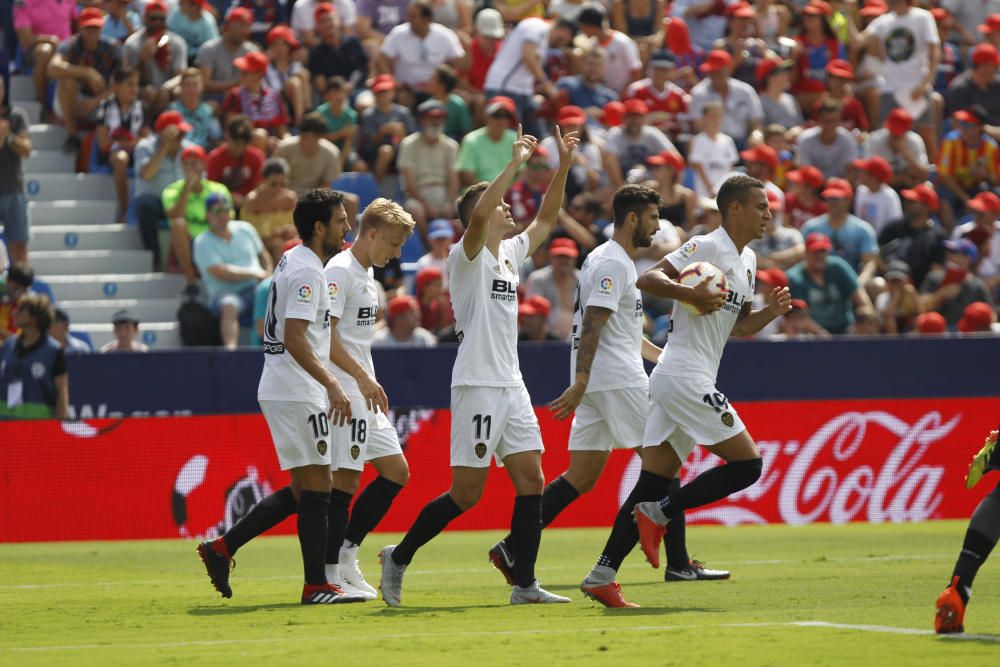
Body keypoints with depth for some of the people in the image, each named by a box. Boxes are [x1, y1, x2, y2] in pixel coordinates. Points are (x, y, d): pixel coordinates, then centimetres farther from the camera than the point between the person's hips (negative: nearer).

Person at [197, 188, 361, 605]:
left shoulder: (291, 261, 16)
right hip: (297, 394, -10)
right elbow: (294, 338, -24)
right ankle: (316, 586, -5)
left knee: (300, 491, 11)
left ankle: (222, 548, 10)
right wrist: (332, 385, -29)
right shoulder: (307, 271, -15)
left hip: (279, 390, 10)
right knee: (315, 486, -6)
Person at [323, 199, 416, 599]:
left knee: (396, 471, 8)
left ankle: (346, 553, 13)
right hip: (343, 392, -10)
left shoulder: (367, 274, 18)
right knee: (345, 477, -9)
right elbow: (324, 333, -21)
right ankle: (330, 573, -5)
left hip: (364, 392, 10)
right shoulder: (340, 271, -12)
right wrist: (362, 378, -26)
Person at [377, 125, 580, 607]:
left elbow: (547, 217, 20)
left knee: (531, 480, 1)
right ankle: (399, 557, 9)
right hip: (477, 385, -8)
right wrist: (516, 162, -25)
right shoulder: (467, 256, -7)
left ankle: (524, 584, 3)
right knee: (466, 492, -7)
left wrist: (563, 166, 7)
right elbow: (479, 215, -27)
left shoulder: (510, 254, 15)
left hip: (511, 386, 8)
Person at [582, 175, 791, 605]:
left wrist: (770, 311, 8)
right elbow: (646, 280, -15)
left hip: (670, 378, 9)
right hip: (687, 376, -9)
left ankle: (601, 576, 1)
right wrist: (690, 293, -29)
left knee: (654, 483, 5)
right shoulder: (706, 247, -9)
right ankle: (658, 514, -8)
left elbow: (739, 326, 26)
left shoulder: (747, 260, 19)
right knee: (747, 464, -10)